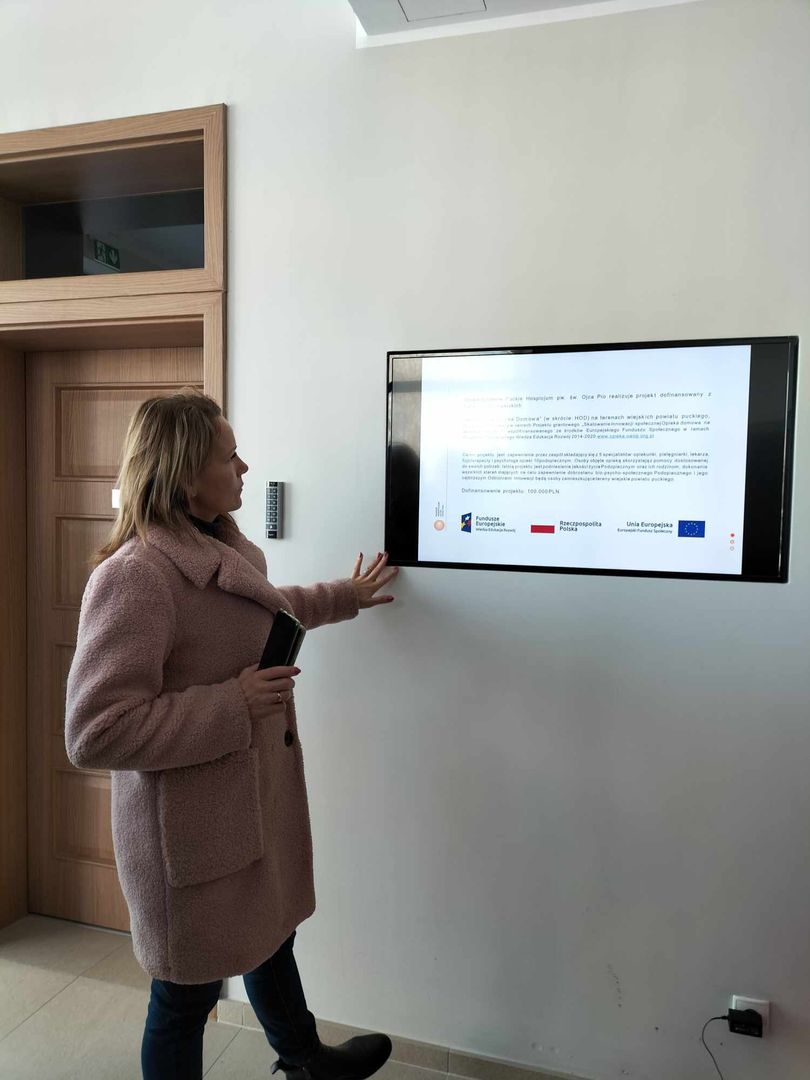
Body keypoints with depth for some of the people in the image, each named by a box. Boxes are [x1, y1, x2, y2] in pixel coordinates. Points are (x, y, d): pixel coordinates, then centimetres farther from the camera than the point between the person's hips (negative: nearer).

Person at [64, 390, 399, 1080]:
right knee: (188, 994, 16)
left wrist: (342, 597, 32)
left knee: (272, 933, 30)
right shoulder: (134, 576, -28)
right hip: (191, 829, -9)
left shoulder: (222, 548, 2)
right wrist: (233, 705, -27)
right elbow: (94, 733, -28)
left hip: (257, 801, 9)